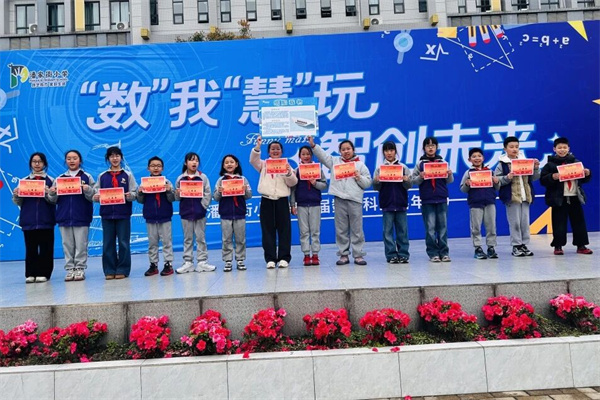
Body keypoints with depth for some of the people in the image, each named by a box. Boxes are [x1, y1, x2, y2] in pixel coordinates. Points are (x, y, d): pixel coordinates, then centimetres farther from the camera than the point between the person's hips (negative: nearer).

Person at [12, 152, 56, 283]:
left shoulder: (50, 180, 6)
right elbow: (18, 202, 11)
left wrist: (47, 193, -20)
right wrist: (16, 195, -9)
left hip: (45, 220, -2)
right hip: (28, 220, 2)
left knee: (45, 247, -1)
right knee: (30, 247, 3)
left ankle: (43, 273, 6)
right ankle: (30, 274, 9)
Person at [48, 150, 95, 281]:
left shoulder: (87, 177, 3)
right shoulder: (60, 178, 11)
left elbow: (92, 197, -2)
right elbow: (55, 200, 10)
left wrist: (87, 190, -21)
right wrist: (52, 193, -10)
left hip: (81, 217, -3)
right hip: (64, 216, 3)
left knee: (80, 245, 1)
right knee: (67, 245, 7)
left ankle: (80, 269, 8)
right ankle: (70, 269, 13)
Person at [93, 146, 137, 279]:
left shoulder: (128, 175, 6)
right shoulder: (102, 176, 11)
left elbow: (135, 193, 2)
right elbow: (96, 193, 8)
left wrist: (130, 195, -19)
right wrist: (96, 197, -13)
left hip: (123, 213, -2)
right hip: (107, 213, 2)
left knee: (123, 242, 0)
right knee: (108, 243, 4)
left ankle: (122, 270, 9)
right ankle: (109, 270, 12)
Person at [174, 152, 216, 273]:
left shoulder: (203, 177, 0)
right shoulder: (180, 178, 3)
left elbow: (207, 194, -3)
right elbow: (177, 197, 6)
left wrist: (203, 206, -12)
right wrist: (177, 194, -16)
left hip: (200, 212, -1)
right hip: (185, 213, 1)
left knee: (201, 237, 5)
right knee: (187, 238, 8)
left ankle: (202, 262, 11)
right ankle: (188, 263, 15)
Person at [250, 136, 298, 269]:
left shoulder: (286, 165, 10)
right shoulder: (263, 164, 12)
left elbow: (293, 183, 2)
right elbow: (253, 160, -7)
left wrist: (289, 173, -18)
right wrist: (258, 146, -21)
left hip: (282, 200, 0)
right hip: (266, 200, 1)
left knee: (284, 229, 0)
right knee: (268, 229, 2)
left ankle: (284, 258, 7)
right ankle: (270, 258, 7)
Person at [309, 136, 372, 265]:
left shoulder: (360, 164, 11)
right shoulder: (335, 161, 16)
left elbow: (368, 183, 9)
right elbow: (322, 155, 9)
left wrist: (359, 177, -8)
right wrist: (313, 145, -1)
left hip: (355, 200, -1)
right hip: (339, 200, 1)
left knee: (357, 229, 1)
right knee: (341, 229, 5)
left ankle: (358, 255, 8)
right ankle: (344, 255, 13)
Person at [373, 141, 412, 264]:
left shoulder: (403, 167, 6)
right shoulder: (379, 168, 5)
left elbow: (409, 185, 4)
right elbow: (376, 188, 4)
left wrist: (406, 180, -16)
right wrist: (376, 181, -17)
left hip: (401, 203, 1)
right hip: (387, 203, 0)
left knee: (402, 230, 6)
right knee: (388, 230, 2)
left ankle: (403, 254, 13)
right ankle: (391, 255, 9)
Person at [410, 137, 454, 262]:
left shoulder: (443, 162, 9)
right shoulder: (420, 164, 5)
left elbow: (449, 181, 9)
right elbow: (413, 180, 1)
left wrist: (450, 175, -11)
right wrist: (420, 177, -18)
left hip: (442, 198, 2)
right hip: (427, 200, -1)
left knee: (443, 226, 5)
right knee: (430, 227, 0)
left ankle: (444, 252, 11)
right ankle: (433, 253, 7)